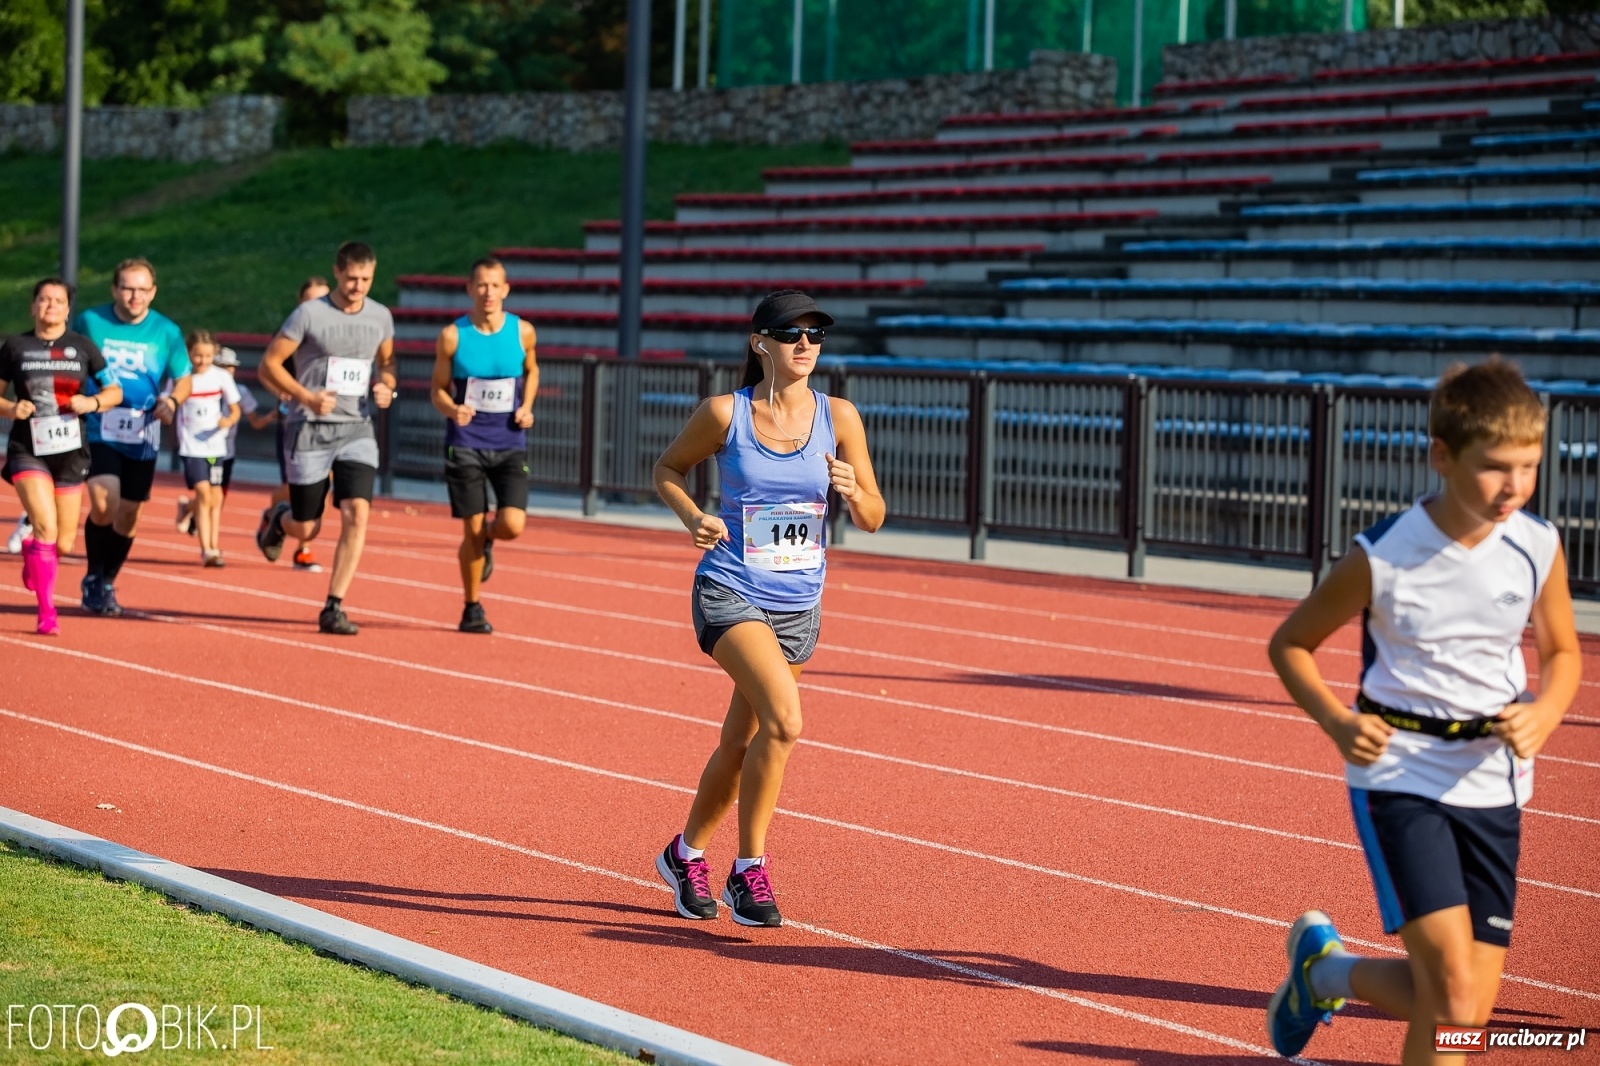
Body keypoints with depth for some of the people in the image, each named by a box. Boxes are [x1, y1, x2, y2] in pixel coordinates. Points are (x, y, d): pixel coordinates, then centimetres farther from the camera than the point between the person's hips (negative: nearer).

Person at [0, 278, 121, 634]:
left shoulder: (83, 347, 4)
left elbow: (115, 391, 7)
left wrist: (93, 402, -13)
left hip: (71, 452, 2)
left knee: (63, 542, 5)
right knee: (46, 526, -20)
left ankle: (31, 550, 42)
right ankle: (46, 611, -10)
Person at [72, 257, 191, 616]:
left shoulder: (166, 332, 0)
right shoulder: (89, 321, -3)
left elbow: (184, 380, 8)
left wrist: (171, 401, -13)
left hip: (143, 437, 2)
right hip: (98, 430, -2)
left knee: (128, 515, 9)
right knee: (104, 505, -20)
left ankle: (106, 584, 31)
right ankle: (93, 578, 3)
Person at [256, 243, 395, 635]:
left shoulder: (381, 317, 5)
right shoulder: (309, 314, -8)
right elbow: (269, 365, -6)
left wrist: (385, 386, 0)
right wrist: (306, 397, -20)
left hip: (357, 430, 3)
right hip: (309, 430, -3)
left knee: (356, 514, -16)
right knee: (306, 529, 3)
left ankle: (333, 608, -9)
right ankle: (278, 518, 41)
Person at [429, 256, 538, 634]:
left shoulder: (523, 331, 0)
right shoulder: (453, 335, -4)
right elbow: (438, 389, 3)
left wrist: (527, 407, 1)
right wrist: (451, 410, -19)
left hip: (510, 445, 1)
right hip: (465, 443, -1)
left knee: (512, 526, -13)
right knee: (471, 531, -2)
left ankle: (487, 538, 25)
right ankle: (472, 607, 18)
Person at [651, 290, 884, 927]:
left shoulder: (838, 417, -2)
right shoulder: (724, 414, -8)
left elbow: (872, 521, 2)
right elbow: (668, 468, 9)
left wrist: (852, 492, -20)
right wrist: (694, 519, -10)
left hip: (800, 604, 4)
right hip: (729, 593, -4)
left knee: (741, 741, 15)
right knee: (784, 719, -25)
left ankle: (687, 853, 39)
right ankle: (749, 869, -11)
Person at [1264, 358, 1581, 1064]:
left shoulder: (1539, 548, -5)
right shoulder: (1381, 557, -14)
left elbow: (1563, 653, 13)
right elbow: (1289, 644, 0)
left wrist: (1543, 715, -9)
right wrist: (1337, 722, -16)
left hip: (1492, 785, 4)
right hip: (1399, 777, -4)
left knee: (1472, 1007, 4)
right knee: (1453, 991, -18)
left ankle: (1326, 970, 31)